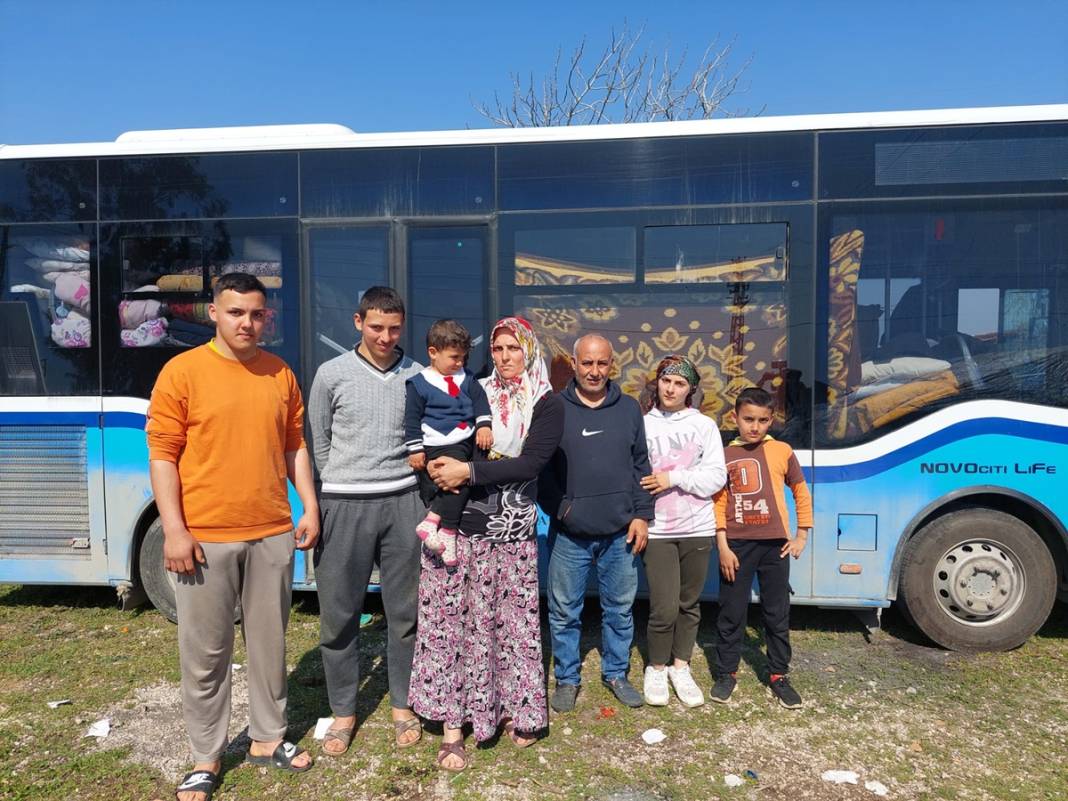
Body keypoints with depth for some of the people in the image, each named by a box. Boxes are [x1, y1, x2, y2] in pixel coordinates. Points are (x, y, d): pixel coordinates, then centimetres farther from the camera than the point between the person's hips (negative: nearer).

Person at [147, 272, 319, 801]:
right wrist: (174, 530, -12)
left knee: (269, 643, 15)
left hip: (273, 534, 4)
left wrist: (309, 508, 8)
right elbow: (162, 455, -7)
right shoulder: (182, 371, -5)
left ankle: (268, 739, 32)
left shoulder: (281, 374, 7)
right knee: (206, 654, 8)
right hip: (205, 538, -3)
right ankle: (206, 758, 26)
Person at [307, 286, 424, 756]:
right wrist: (346, 484, 8)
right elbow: (320, 443, 7)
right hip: (345, 504, -1)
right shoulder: (332, 374, 1)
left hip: (404, 502, 1)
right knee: (339, 613, 7)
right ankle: (343, 711, 25)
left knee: (405, 610, 9)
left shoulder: (417, 377, 4)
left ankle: (402, 705, 26)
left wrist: (407, 472, 7)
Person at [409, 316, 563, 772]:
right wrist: (438, 468, -10)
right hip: (458, 524, 1)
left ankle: (514, 710, 28)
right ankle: (453, 725, 15)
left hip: (511, 534, -1)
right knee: (452, 621, 3)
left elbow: (530, 463, -13)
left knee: (511, 622, 8)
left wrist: (469, 471, -19)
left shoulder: (547, 405, 1)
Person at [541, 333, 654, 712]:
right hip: (569, 535, -2)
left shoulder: (629, 409, 6)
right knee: (564, 612, 9)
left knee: (620, 609, 14)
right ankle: (566, 679, 28)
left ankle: (616, 673, 34)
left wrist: (642, 515, 3)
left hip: (620, 534, 2)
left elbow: (641, 467, 9)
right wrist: (559, 508, -11)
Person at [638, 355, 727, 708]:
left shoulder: (704, 425, 4)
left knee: (689, 604, 13)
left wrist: (675, 478, -13)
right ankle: (656, 668, 21)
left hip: (697, 530, 2)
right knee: (664, 608, -4)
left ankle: (681, 668, 32)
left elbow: (716, 477, -3)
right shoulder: (643, 424, 0)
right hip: (657, 530, -2)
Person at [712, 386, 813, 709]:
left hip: (775, 545, 1)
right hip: (737, 546, 0)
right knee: (731, 613, 8)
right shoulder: (725, 455, 0)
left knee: (778, 614, 11)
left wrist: (802, 535, 6)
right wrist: (723, 547, -5)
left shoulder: (782, 452, 1)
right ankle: (726, 673, 23)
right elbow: (718, 503, 0)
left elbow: (801, 493, 10)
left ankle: (778, 675, 26)